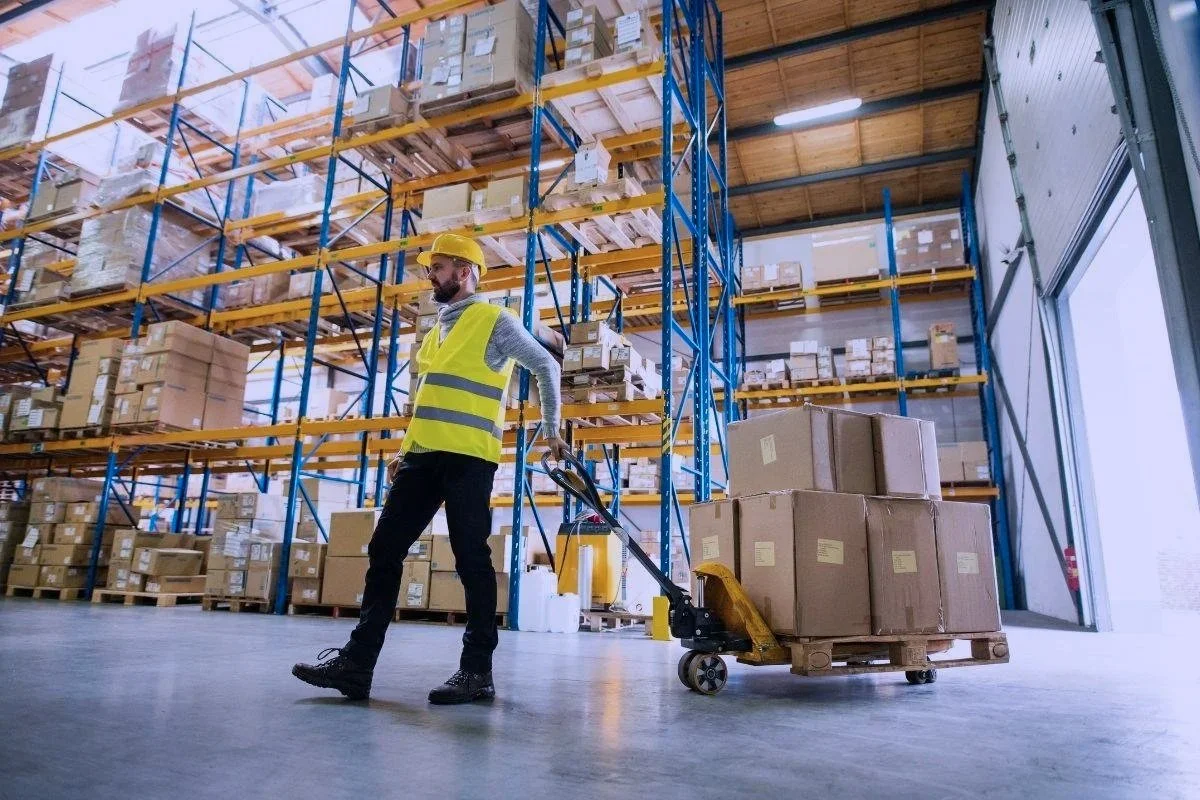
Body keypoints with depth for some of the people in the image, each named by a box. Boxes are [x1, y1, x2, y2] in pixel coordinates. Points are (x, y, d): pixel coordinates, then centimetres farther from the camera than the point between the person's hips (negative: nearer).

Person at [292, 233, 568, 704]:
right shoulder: (438, 330, 24)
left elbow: (546, 366, 5)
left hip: (468, 456, -8)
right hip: (423, 456, 8)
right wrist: (405, 451, 19)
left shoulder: (494, 321, 1)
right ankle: (358, 660, 8)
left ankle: (477, 669, 5)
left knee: (471, 557, -4)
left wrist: (551, 429, 5)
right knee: (384, 549, 3)